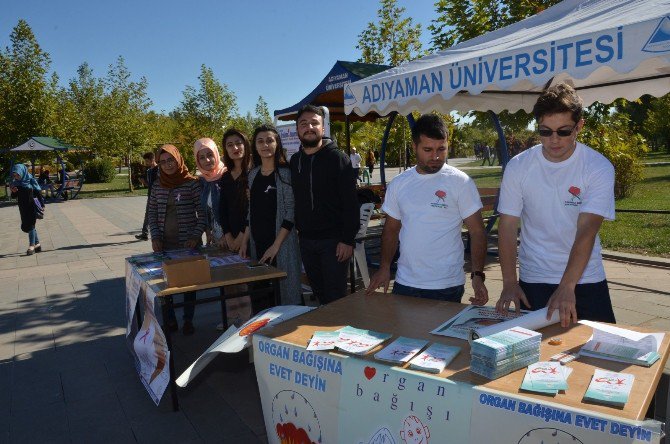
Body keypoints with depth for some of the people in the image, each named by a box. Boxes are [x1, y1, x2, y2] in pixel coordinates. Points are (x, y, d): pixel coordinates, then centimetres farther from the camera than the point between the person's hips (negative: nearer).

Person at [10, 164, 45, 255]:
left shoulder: (31, 180, -11)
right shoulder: (16, 182, 3)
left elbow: (38, 193, -9)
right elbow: (14, 196, 11)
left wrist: (42, 205, -12)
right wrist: (13, 192, -11)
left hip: (31, 207, -6)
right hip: (23, 208, 6)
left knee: (30, 225, -5)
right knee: (26, 226, 11)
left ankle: (32, 246, 2)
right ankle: (37, 244, 21)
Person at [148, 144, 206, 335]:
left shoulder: (192, 183, -6)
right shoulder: (157, 186, 6)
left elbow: (202, 213, -5)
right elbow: (152, 214, 11)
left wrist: (196, 236, -14)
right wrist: (155, 237, 0)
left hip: (187, 244, -3)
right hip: (165, 244, 4)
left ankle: (188, 320, 21)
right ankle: (170, 319, 22)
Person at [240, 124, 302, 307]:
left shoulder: (285, 173, -8)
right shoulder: (253, 175, 10)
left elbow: (291, 213, -12)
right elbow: (251, 213, 15)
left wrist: (276, 245, -16)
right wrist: (245, 242, 9)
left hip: (282, 243, -5)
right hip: (257, 243, 5)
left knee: (286, 291, 0)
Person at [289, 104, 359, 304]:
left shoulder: (337, 158, -8)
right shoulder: (294, 161, 8)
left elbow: (350, 203, -13)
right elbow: (294, 202, 12)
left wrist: (348, 239, -18)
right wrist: (298, 231, 8)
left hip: (333, 240, -5)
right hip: (306, 241, 5)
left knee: (335, 297, 1)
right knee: (319, 294, 16)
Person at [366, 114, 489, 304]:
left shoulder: (461, 182, -7)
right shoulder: (398, 184, 4)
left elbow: (477, 232, -7)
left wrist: (478, 275, -18)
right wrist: (384, 268, 1)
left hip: (447, 287, -3)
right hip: (404, 284, 4)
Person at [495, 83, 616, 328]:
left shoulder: (599, 168, -11)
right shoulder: (518, 167, -7)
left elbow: (586, 231, -20)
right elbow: (507, 226, -6)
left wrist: (566, 288, -31)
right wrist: (509, 283, -14)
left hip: (586, 279, 0)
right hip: (533, 281, 1)